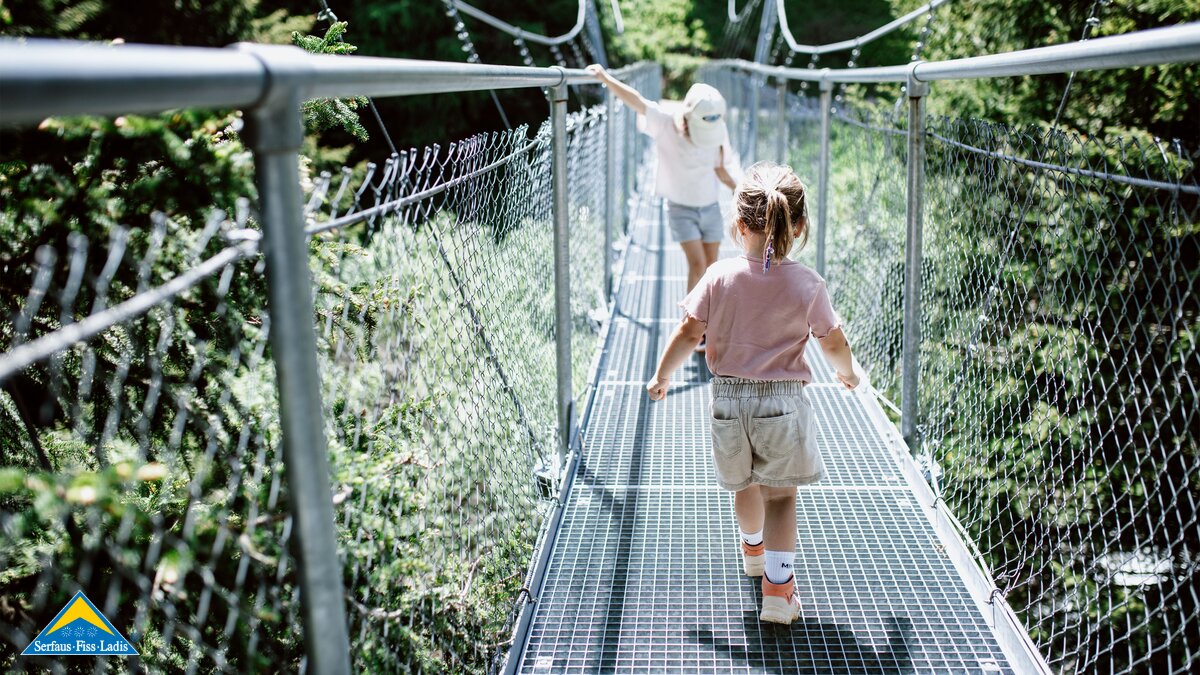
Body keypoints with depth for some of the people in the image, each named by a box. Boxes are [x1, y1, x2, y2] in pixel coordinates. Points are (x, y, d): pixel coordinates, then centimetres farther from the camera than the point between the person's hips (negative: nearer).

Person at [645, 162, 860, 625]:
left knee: (744, 485, 24)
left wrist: (662, 376, 11)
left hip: (729, 400, 2)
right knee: (781, 494, 11)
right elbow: (834, 343, 1)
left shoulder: (719, 277, -8)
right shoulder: (807, 284, -9)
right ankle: (778, 586, 4)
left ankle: (753, 548, 50)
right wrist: (847, 373, 23)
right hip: (783, 403, -2)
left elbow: (688, 334, -5)